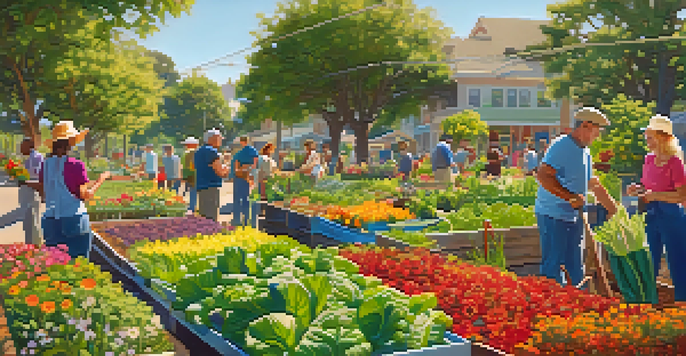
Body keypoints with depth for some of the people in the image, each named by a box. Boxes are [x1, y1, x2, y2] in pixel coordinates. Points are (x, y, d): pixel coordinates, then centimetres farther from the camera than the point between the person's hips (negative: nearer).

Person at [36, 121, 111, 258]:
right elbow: (85, 195, -9)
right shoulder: (76, 165, -10)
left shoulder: (45, 165, 5)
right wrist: (100, 180, 4)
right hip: (74, 220, -5)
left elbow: (42, 192, 12)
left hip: (51, 222, 5)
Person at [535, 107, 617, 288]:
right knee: (552, 267, -5)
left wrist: (614, 210, 30)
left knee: (576, 268, 13)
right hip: (553, 216, -9)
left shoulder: (585, 152, 17)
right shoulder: (561, 146, -12)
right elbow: (542, 175, -24)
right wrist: (570, 197, -26)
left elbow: (594, 185, 28)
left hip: (574, 217, 9)